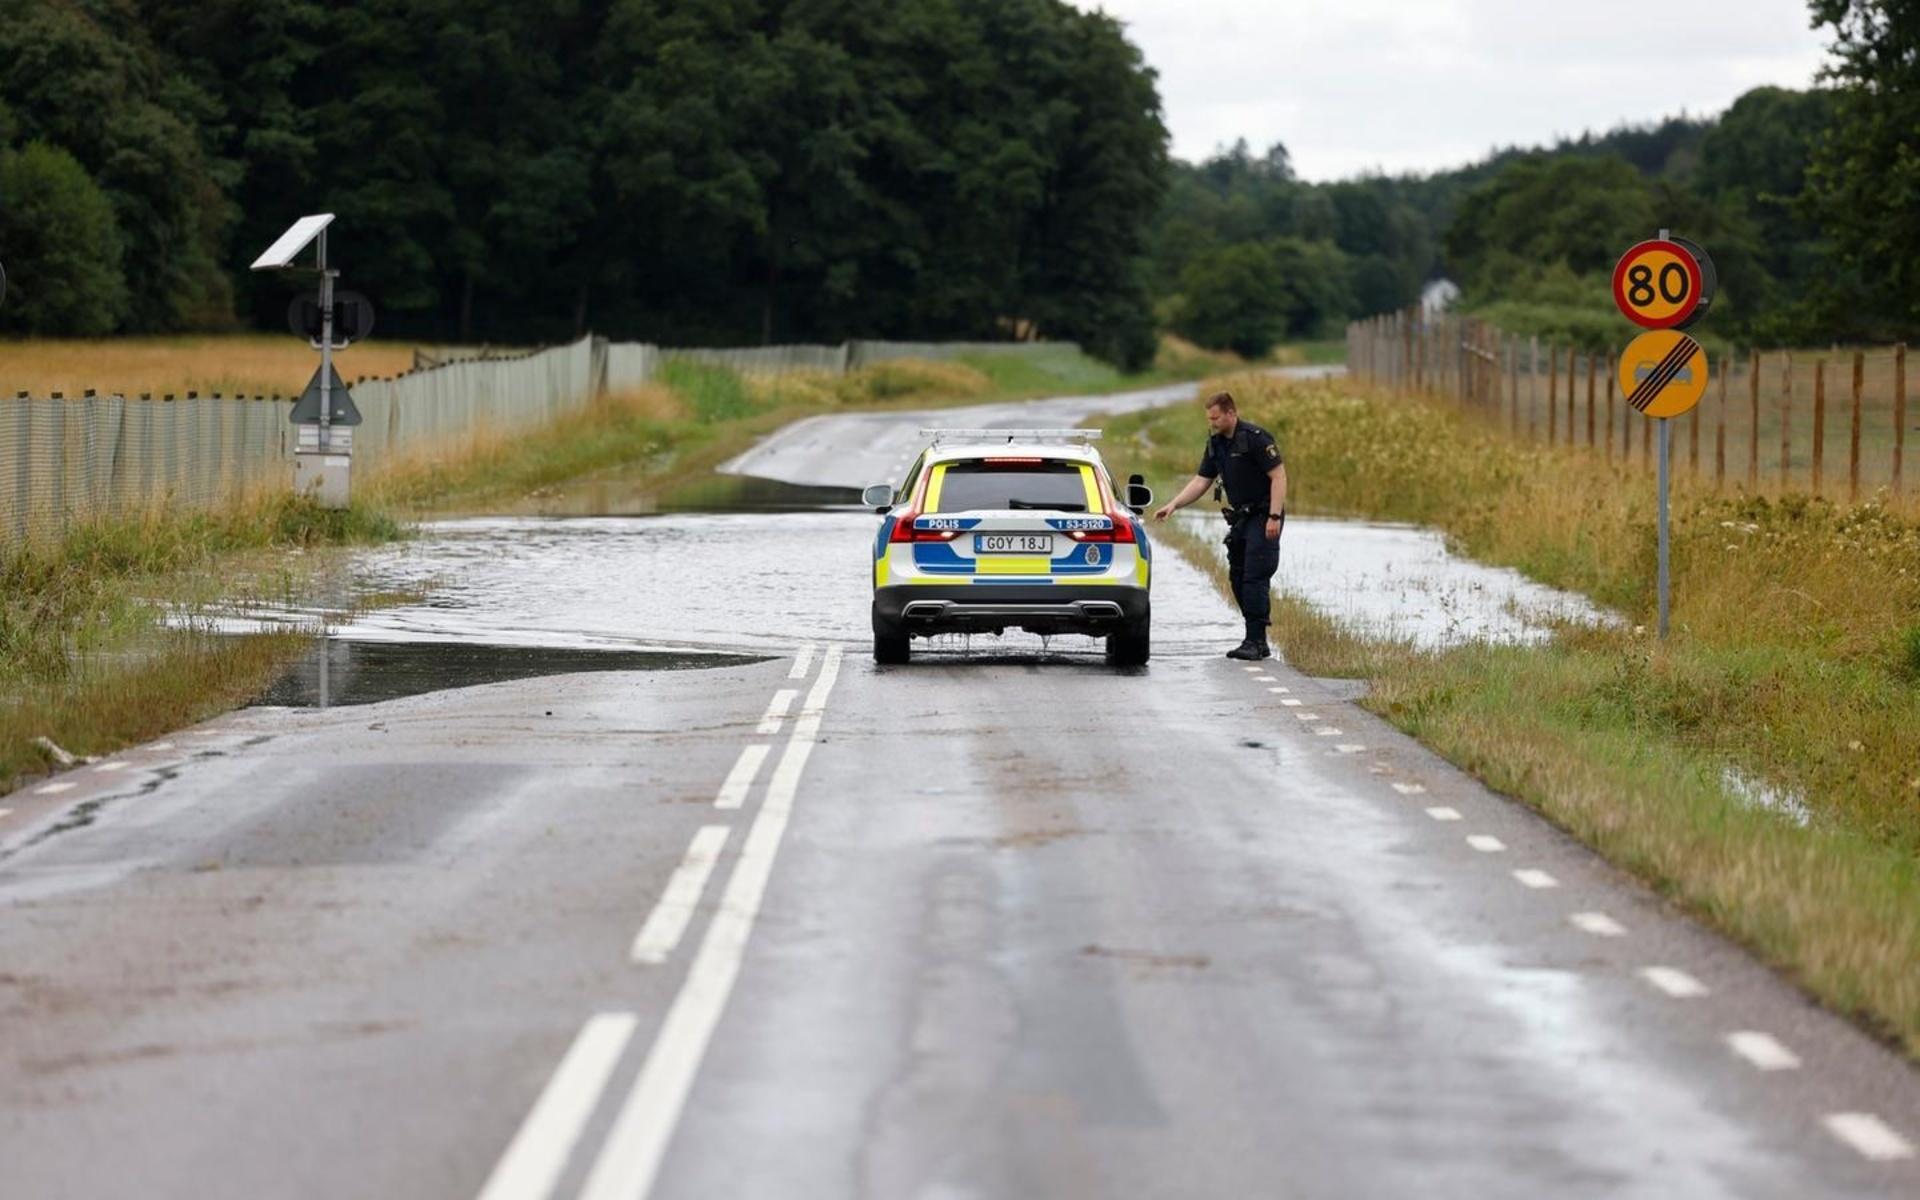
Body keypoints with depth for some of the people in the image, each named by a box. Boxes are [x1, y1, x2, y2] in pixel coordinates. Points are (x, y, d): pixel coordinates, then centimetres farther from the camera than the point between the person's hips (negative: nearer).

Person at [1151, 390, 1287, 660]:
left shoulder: (1256, 438, -16)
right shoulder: (1216, 444, 9)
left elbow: (1278, 476, -18)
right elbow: (1201, 481, 12)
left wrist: (1274, 517, -23)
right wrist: (1173, 505, -1)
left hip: (1263, 518, -9)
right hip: (1240, 517, 9)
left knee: (1255, 577, -14)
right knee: (1238, 578, 8)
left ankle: (1256, 640, -15)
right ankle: (1258, 642, 13)